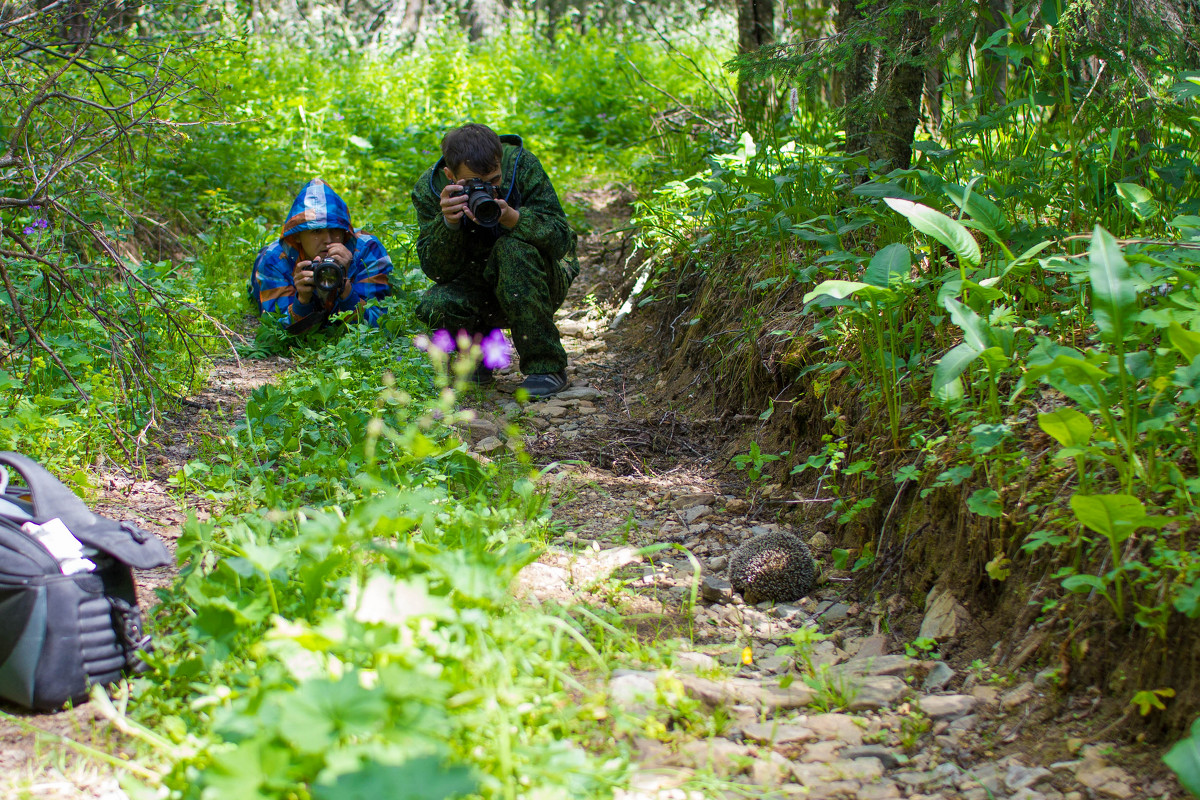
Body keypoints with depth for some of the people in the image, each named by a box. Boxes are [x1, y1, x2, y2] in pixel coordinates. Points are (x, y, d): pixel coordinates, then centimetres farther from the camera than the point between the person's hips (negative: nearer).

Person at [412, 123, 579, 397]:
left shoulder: (522, 165, -18)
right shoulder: (429, 189, -14)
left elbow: (561, 238, -21)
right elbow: (437, 271, -17)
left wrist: (512, 218, -39)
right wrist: (448, 223, -35)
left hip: (538, 281, -1)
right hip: (479, 287, 1)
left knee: (513, 249, -35)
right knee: (435, 306, -30)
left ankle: (546, 366, -24)